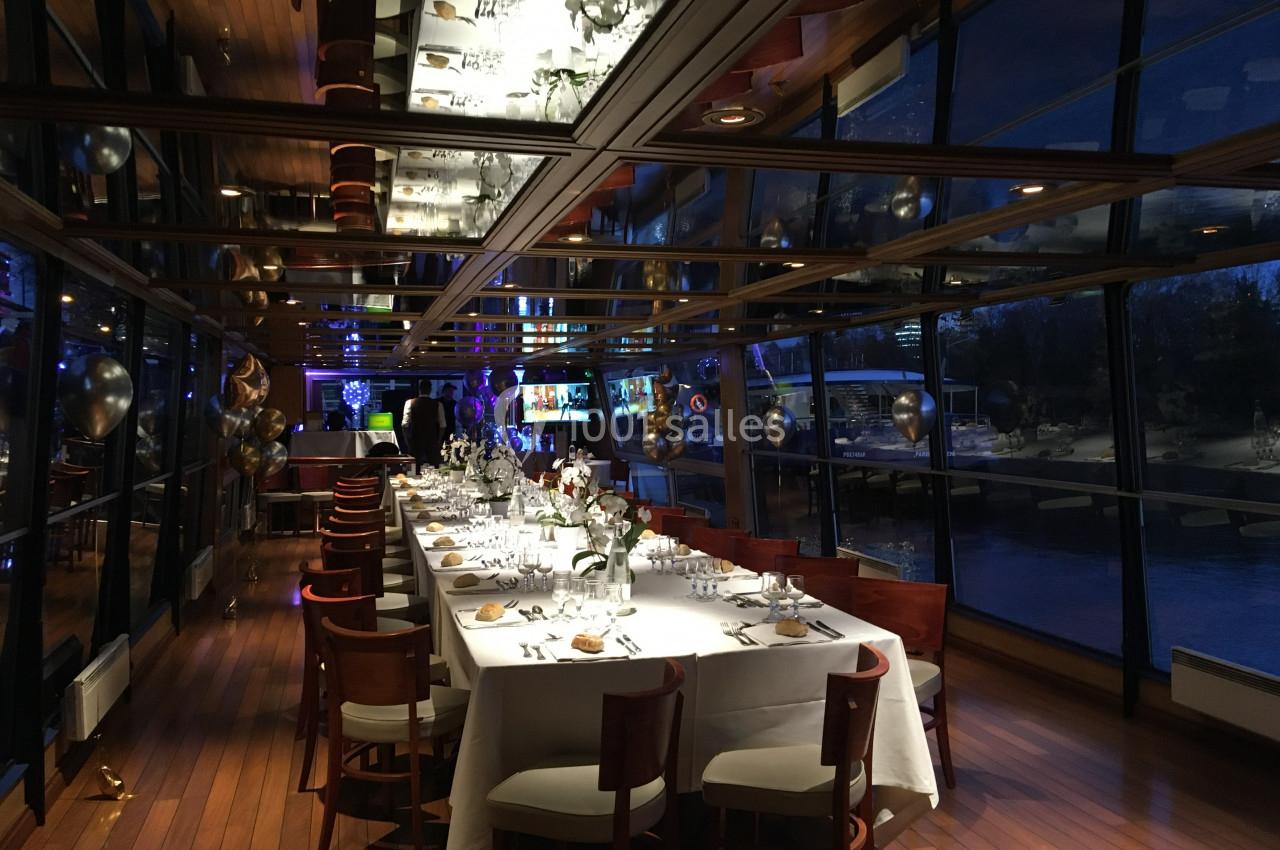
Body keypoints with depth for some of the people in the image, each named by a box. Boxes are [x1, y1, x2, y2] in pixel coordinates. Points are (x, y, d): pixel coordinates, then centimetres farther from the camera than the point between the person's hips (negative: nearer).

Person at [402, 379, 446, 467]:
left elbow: (405, 424, -4)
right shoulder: (437, 404, -1)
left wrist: (408, 441, 5)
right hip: (432, 442, 0)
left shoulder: (410, 403, -2)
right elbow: (442, 426, -1)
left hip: (415, 443, 0)